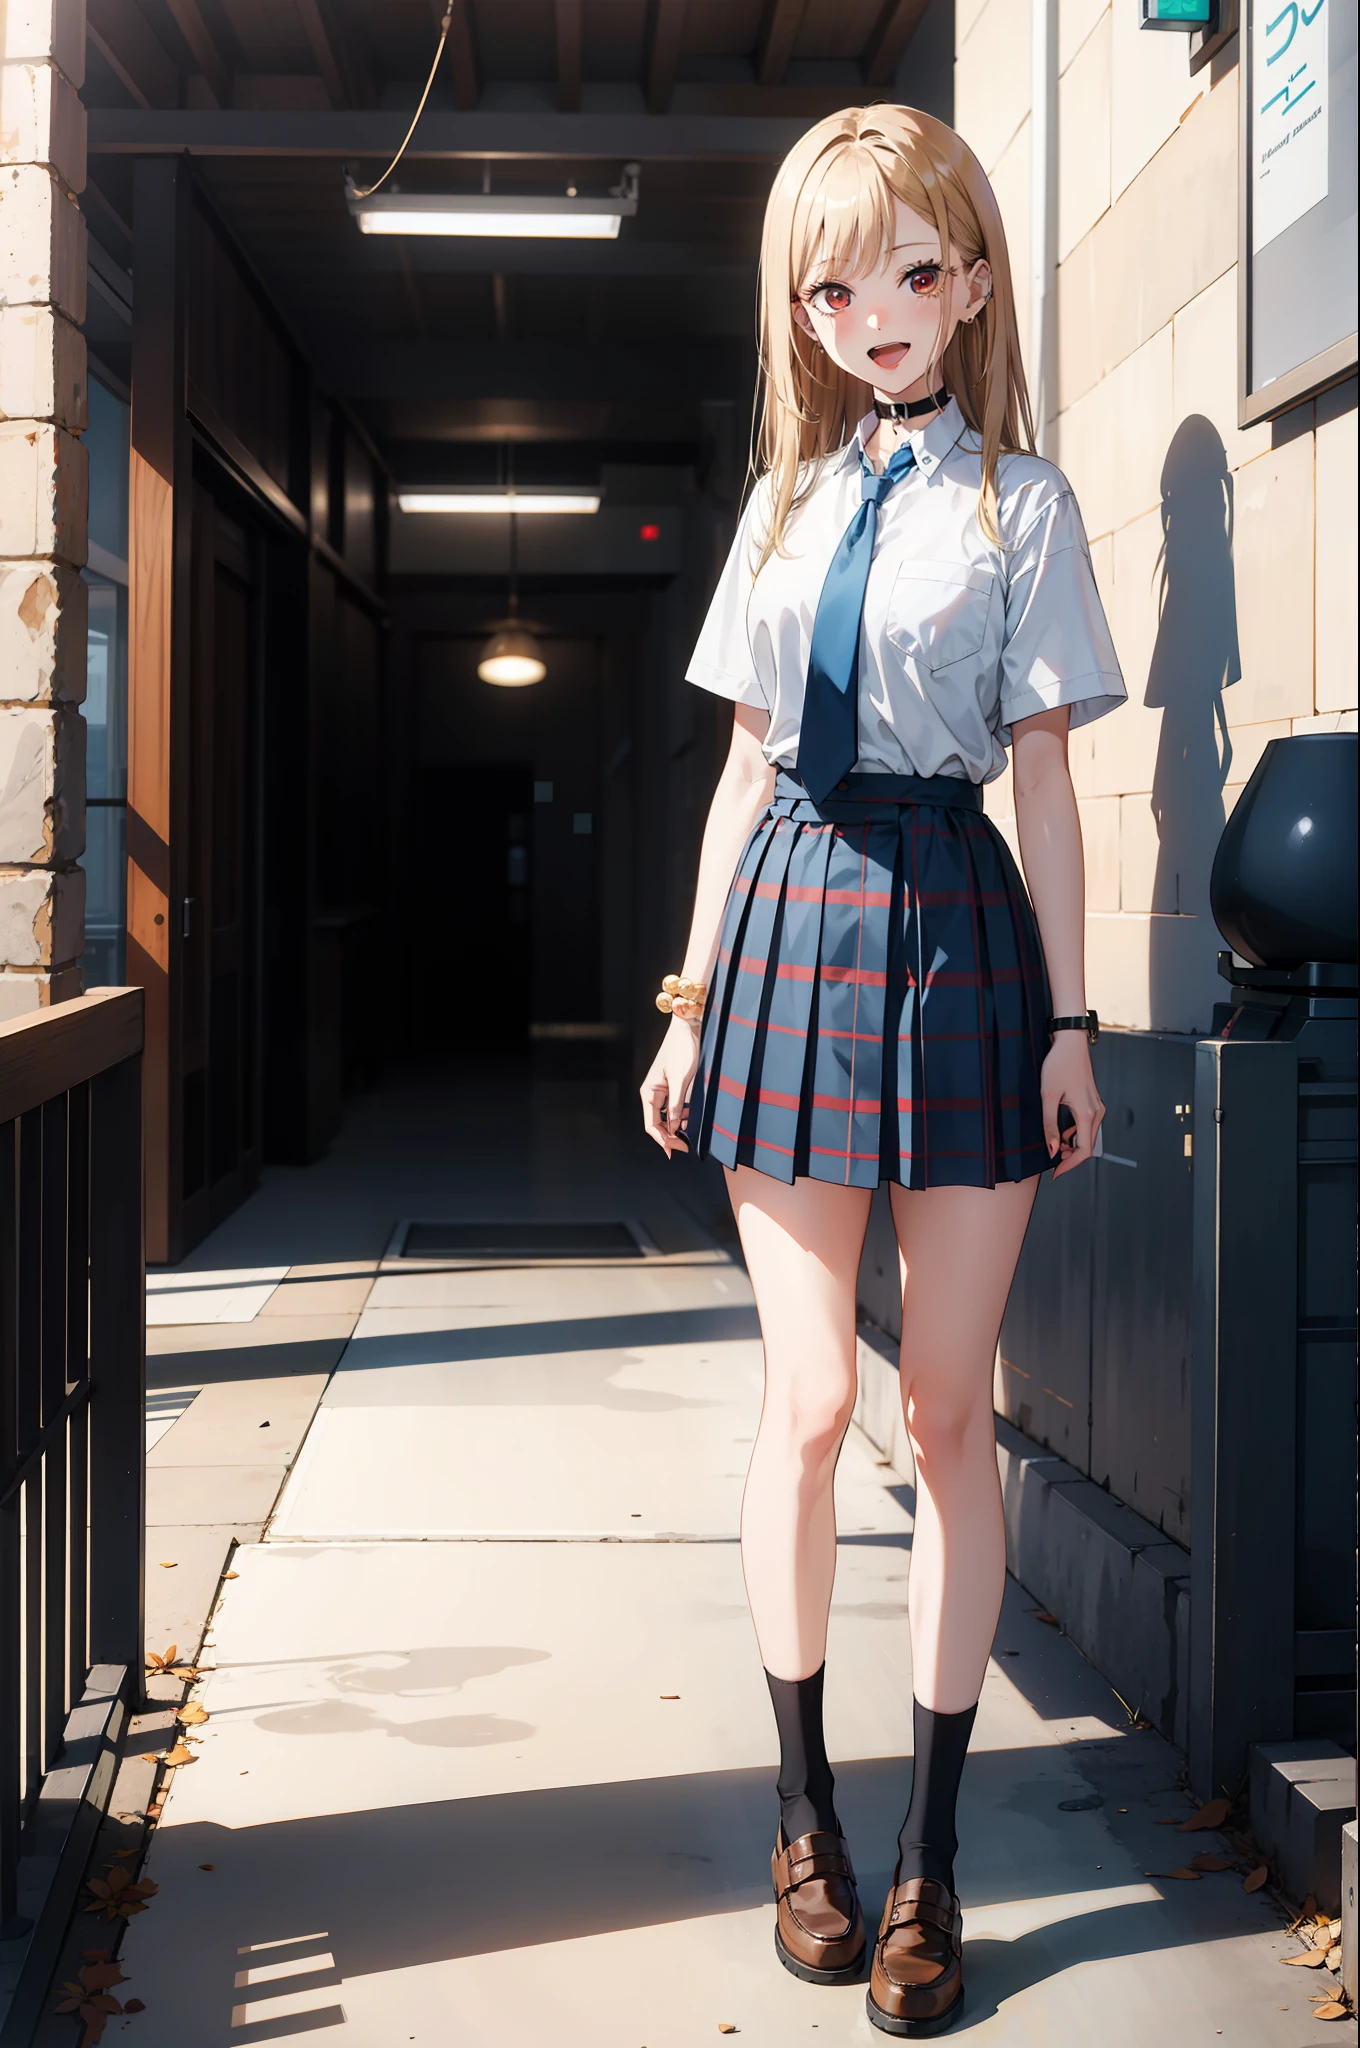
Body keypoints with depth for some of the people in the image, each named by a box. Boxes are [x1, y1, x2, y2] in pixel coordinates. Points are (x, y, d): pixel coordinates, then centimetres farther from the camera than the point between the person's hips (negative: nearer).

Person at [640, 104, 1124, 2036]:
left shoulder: (1018, 500, 4)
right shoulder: (784, 504, 14)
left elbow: (1044, 774, 1)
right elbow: (745, 768, 14)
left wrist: (1068, 1020, -4)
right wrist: (691, 1000, 11)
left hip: (949, 930, -3)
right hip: (789, 924, 3)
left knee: (950, 1408, 0)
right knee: (810, 1396, 2)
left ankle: (931, 1853, 10)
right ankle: (805, 1805, 17)